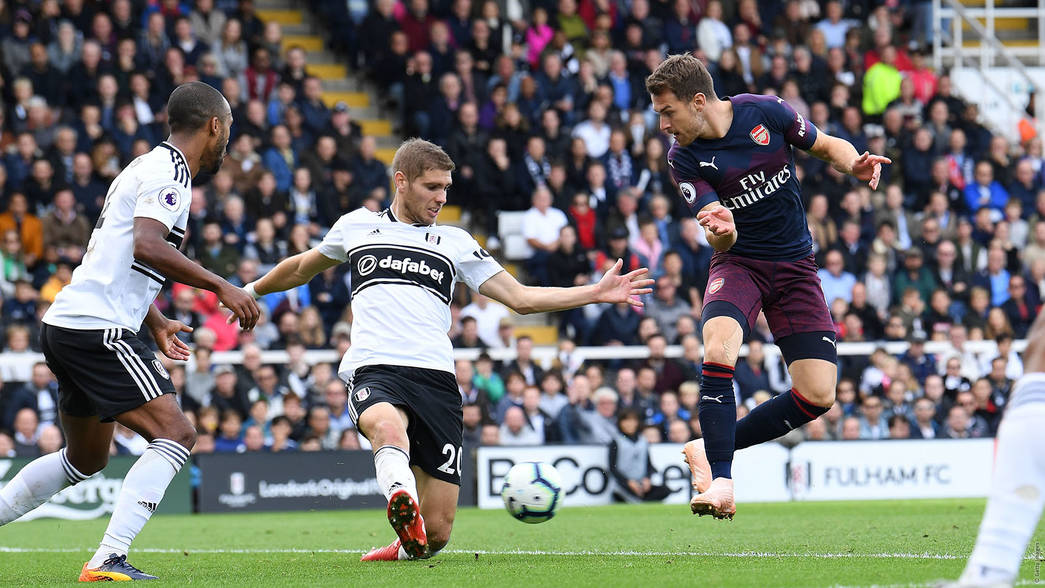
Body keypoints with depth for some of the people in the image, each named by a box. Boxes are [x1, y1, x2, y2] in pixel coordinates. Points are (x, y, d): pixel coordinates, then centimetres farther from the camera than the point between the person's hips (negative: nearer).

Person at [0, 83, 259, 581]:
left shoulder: (151, 167, 21)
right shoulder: (167, 172, -11)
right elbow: (146, 246, -27)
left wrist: (156, 324, 33)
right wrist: (220, 286, -24)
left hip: (66, 326, 10)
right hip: (97, 329, -10)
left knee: (86, 458, 23)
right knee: (175, 433, -15)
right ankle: (108, 559, -23)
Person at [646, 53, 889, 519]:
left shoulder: (765, 113, -9)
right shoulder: (684, 158, -9)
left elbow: (827, 146, 6)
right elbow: (722, 239, -16)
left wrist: (854, 164, -16)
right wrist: (721, 231, -40)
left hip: (795, 266, 1)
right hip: (739, 265, -1)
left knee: (818, 395, -9)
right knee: (718, 351, -33)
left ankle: (710, 451, 8)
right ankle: (721, 482, -28)